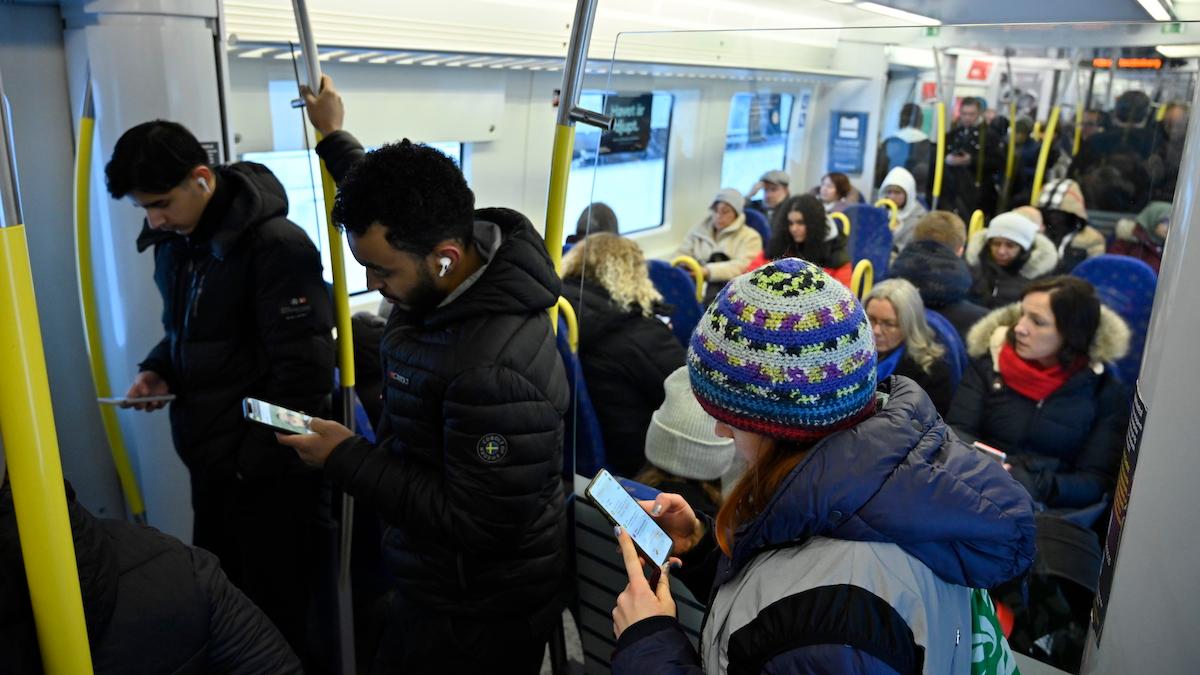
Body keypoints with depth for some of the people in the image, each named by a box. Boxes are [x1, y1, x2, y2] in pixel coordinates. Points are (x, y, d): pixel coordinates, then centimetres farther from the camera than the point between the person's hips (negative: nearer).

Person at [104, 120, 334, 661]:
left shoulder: (277, 246, -19)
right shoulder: (173, 242, 6)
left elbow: (302, 373, -21)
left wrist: (251, 460, -18)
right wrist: (159, 369, 1)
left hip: (267, 468, -7)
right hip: (208, 459, 8)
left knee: (277, 608, 8)